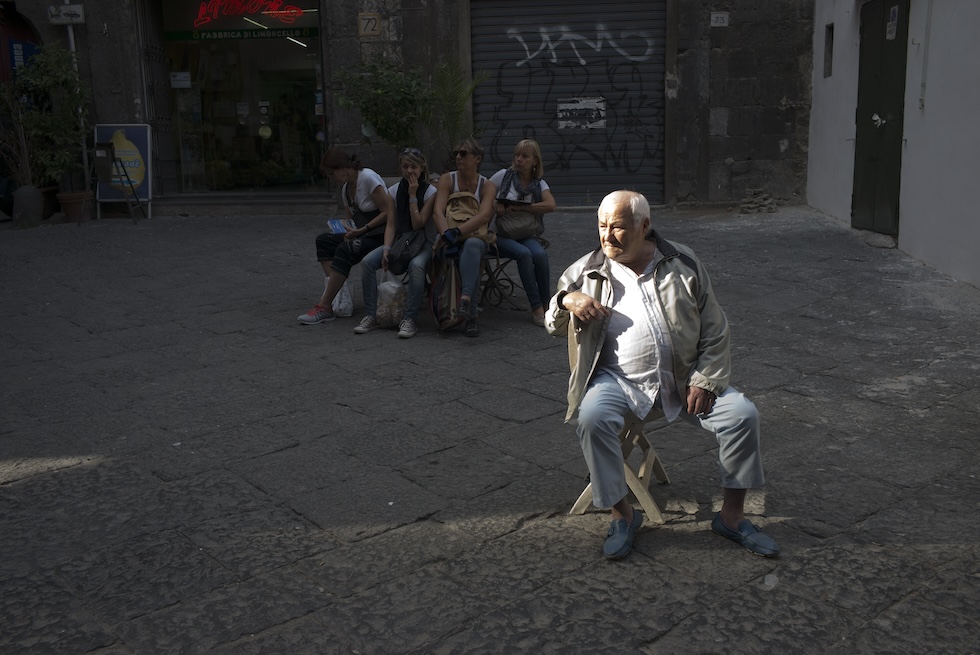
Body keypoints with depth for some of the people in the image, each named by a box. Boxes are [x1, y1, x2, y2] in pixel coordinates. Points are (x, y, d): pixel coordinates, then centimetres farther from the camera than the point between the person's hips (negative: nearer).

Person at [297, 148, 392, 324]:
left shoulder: (368, 178, -13)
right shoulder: (345, 189, 13)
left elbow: (387, 212, -16)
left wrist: (362, 229, -19)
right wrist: (350, 231, -3)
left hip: (381, 236, -9)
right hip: (363, 236, 9)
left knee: (344, 250, -29)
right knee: (324, 240, -7)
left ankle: (325, 307, -27)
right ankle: (336, 289, -20)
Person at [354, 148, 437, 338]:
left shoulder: (430, 192, -7)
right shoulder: (394, 191, 4)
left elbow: (418, 225, -14)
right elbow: (391, 225, -1)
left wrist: (413, 196, -17)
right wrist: (386, 249, -16)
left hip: (424, 242, -4)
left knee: (416, 265, -39)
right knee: (367, 262, -22)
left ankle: (410, 319, -32)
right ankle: (371, 316, -17)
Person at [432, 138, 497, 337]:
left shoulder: (487, 186, 1)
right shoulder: (447, 179, 3)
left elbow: (484, 215, -19)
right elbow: (438, 212, -12)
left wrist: (456, 232, -34)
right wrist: (447, 234, -33)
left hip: (475, 237, -1)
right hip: (453, 241, 1)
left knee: (472, 245, -39)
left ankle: (465, 299, -58)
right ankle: (470, 316, -35)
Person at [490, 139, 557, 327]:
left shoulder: (539, 184, 6)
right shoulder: (504, 175, 2)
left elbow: (551, 205, -12)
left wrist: (520, 207, -18)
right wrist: (493, 204, -16)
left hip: (525, 234, 2)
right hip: (500, 235, -2)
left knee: (540, 254, -31)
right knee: (523, 253, -33)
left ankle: (545, 306, -19)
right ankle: (537, 308, -27)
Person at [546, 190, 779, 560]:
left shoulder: (684, 265, 4)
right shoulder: (587, 271, 4)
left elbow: (714, 331, 6)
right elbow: (554, 326, 12)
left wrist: (704, 381, -6)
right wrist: (566, 301, -11)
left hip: (683, 379, 1)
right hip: (619, 380, -1)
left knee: (742, 414, -17)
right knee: (592, 417, -32)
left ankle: (732, 516, 2)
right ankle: (623, 514, -12)